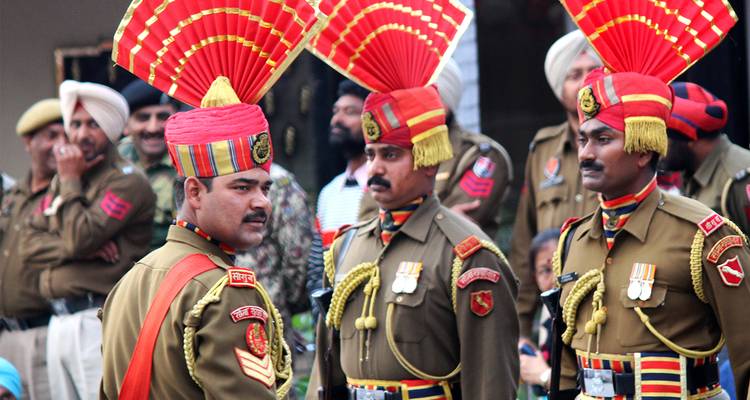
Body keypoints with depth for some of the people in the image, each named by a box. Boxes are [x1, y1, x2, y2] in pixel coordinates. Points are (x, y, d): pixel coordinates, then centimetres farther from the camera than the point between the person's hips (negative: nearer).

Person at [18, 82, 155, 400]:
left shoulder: (127, 183, -5)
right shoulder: (61, 182, 20)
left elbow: (79, 238, -16)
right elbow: (29, 245, 9)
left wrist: (70, 180, -3)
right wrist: (80, 249, -9)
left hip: (98, 322, -8)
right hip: (59, 323, 8)